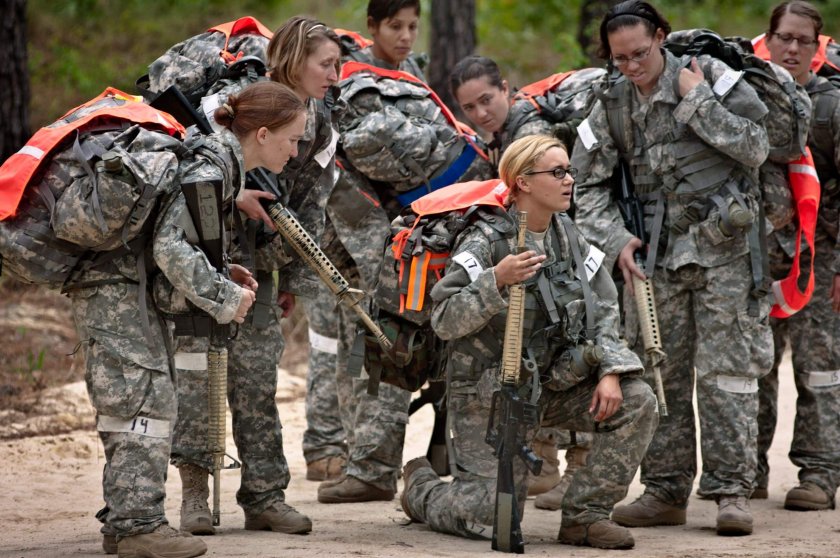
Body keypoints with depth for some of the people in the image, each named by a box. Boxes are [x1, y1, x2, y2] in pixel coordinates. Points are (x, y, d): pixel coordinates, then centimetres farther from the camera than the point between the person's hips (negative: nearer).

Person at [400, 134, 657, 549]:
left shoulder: (568, 237, 2)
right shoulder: (484, 243, -18)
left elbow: (603, 309, 5)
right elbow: (444, 322, -24)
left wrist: (609, 371, -11)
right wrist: (496, 280, -38)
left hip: (554, 383, 6)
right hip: (488, 393, -6)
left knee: (637, 403, -14)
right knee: (492, 520, -7)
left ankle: (585, 514, -3)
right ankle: (419, 485, 27)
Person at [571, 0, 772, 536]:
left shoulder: (709, 75, -5)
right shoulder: (610, 108, 5)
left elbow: (755, 147, -12)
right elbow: (590, 187, 7)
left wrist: (696, 102, -14)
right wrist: (615, 241, -8)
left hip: (723, 246, -4)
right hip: (657, 254, 4)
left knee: (727, 370, -6)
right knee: (660, 372, 5)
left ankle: (733, 490, -3)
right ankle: (666, 491, 11)